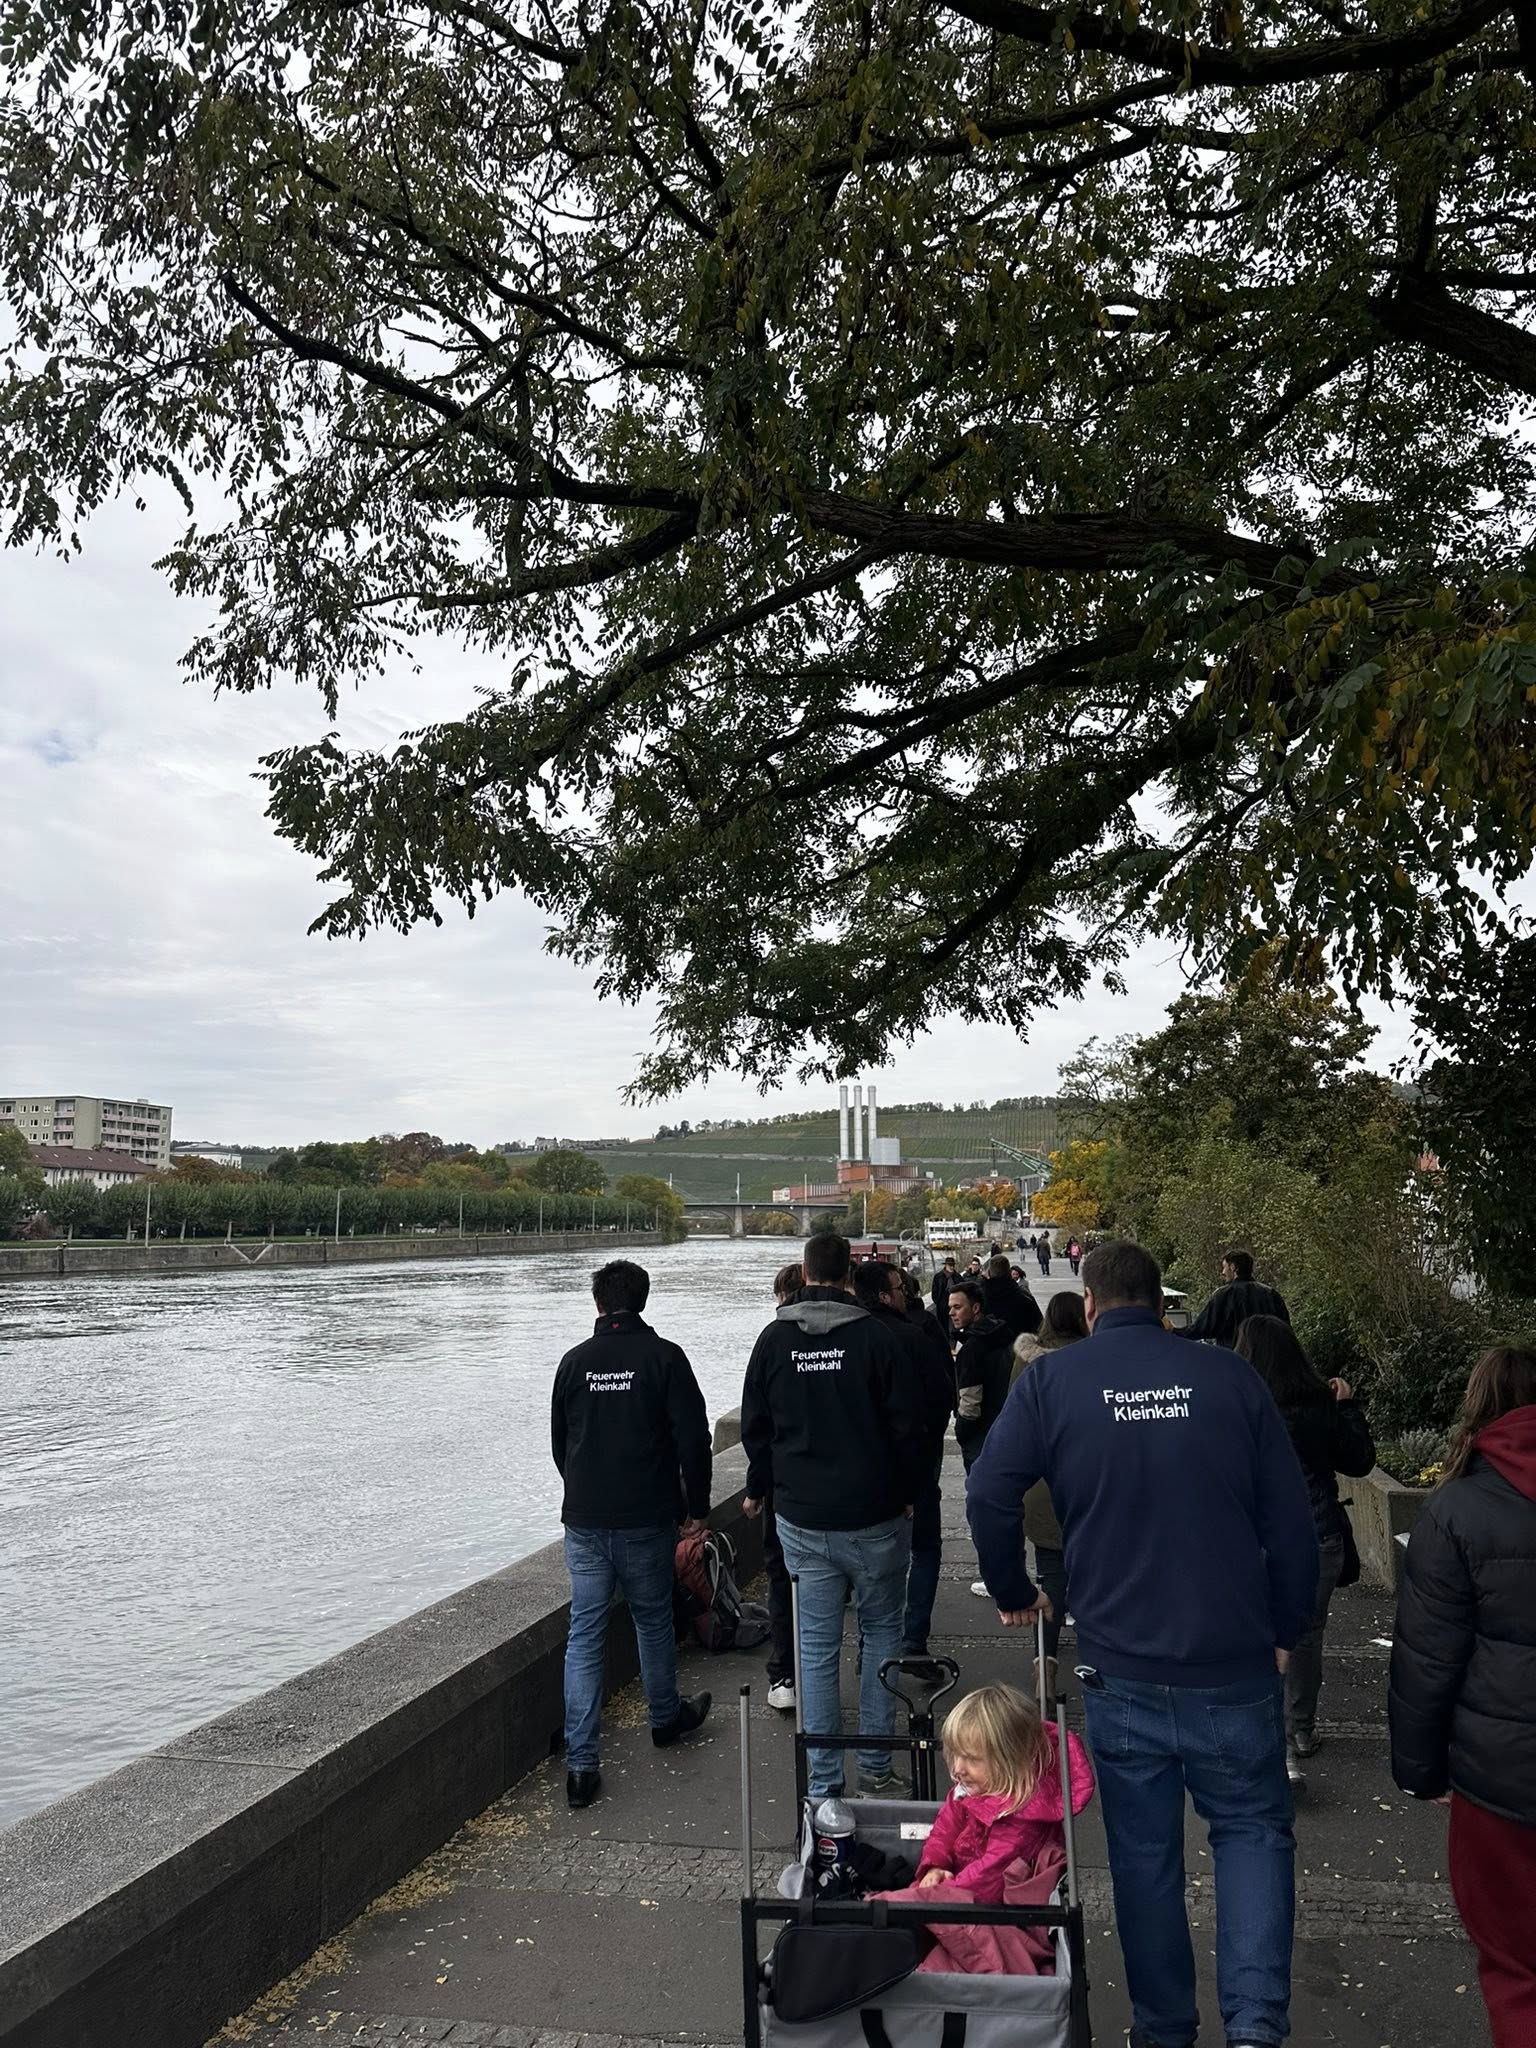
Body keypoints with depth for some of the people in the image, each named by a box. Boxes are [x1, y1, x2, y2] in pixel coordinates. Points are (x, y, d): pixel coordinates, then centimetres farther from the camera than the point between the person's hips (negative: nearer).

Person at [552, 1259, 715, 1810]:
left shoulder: (574, 1361, 2)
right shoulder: (664, 1357, -8)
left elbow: (559, 1441, 13)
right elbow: (693, 1439, -10)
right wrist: (696, 1507, 2)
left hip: (584, 1520, 2)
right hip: (646, 1519, -2)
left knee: (584, 1632, 6)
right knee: (653, 1620, 18)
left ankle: (580, 1763, 4)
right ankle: (666, 1717, 39)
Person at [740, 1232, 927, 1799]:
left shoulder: (774, 1339, -1)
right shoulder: (878, 1336, -10)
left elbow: (755, 1426, 8)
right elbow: (908, 1426, -7)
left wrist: (758, 1488, 22)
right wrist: (908, 1492, 8)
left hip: (801, 1519, 2)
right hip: (874, 1517, -2)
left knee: (817, 1646, 9)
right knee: (882, 1631, 16)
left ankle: (824, 1783, 14)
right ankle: (877, 1766, 21)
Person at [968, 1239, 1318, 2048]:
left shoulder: (1050, 1380, -6)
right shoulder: (1230, 1378, -3)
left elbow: (988, 1494, -11)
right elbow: (1291, 1520, -1)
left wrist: (1014, 1595, 6)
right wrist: (1284, 1631, 12)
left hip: (1122, 1666, 0)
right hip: (1235, 1661, 0)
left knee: (1144, 1848, 17)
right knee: (1252, 1827, 19)